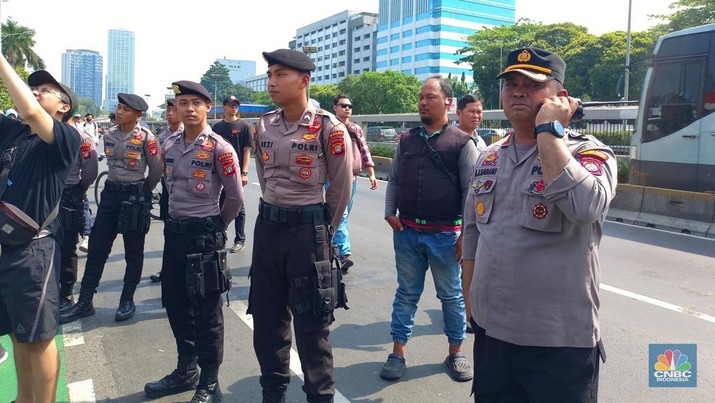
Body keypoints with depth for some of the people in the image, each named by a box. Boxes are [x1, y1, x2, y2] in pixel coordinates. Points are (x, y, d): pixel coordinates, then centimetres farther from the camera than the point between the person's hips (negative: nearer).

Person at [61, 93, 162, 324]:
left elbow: (156, 171, -2)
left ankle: (127, 301, 20)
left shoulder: (146, 138, -11)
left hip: (135, 195, -5)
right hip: (110, 192, 5)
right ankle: (85, 302, 15)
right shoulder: (109, 136, 5)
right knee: (96, 248, 6)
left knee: (133, 252, 6)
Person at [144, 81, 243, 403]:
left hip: (204, 235, -7)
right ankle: (186, 370, 35)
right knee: (175, 304, 16)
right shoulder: (168, 145, 7)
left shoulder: (219, 148, -13)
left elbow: (235, 197, -8)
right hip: (173, 231, 7)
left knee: (207, 311, 2)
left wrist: (215, 226, 3)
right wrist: (178, 221, 16)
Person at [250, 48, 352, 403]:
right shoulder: (263, 126, 5)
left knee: (311, 323, 3)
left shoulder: (328, 127, -11)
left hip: (307, 229, -5)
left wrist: (321, 226, 6)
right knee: (266, 317, 15)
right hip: (267, 226, 6)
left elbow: (341, 186, -3)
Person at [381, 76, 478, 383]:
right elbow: (393, 180, 15)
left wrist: (467, 232, -8)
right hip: (406, 231, 3)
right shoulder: (407, 140, 9)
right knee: (406, 293, 12)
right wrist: (390, 212, 1)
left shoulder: (462, 142, -3)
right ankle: (398, 352, 23)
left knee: (452, 295, 11)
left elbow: (471, 191, -4)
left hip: (445, 235, -3)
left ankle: (455, 352, 28)